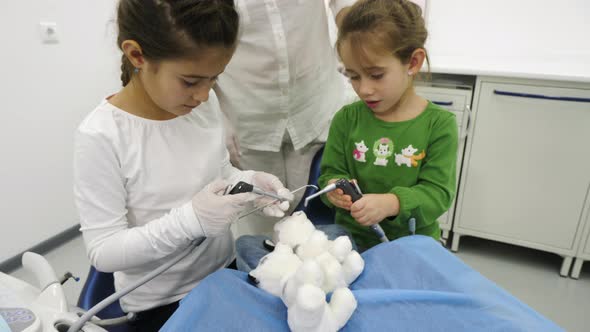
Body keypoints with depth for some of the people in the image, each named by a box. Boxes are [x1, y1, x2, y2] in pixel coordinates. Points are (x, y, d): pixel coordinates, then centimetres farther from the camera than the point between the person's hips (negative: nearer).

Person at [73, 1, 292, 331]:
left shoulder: (206, 104, -9)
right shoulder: (101, 136, -23)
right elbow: (103, 251, -19)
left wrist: (248, 181, -15)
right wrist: (190, 220, -31)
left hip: (225, 270, 5)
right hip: (159, 304, -4)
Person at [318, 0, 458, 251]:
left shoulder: (439, 124, -6)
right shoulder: (346, 119, -1)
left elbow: (438, 192, -9)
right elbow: (331, 173, 5)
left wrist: (391, 203, -27)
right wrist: (334, 187, -18)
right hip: (353, 239, 1)